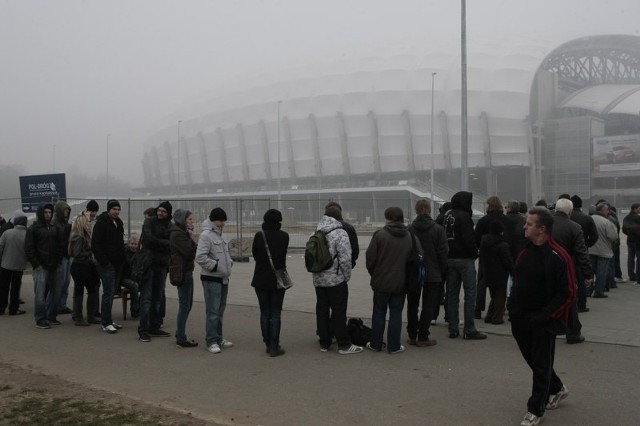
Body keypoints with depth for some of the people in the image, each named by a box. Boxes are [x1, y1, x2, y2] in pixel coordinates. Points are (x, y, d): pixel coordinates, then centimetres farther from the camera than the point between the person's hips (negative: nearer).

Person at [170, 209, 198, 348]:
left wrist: (194, 246, -5)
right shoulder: (178, 234, -14)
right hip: (183, 272, -10)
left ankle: (180, 335, 25)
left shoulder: (182, 232, 17)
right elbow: (189, 252, -20)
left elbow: (190, 251, 14)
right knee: (184, 305, -4)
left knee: (187, 305, 16)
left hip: (186, 271, 10)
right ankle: (181, 339, 2)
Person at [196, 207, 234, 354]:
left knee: (220, 310, 15)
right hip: (211, 279, -9)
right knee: (213, 311, -7)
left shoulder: (220, 235, 15)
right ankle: (212, 341, -1)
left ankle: (218, 338, 25)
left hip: (223, 278, 9)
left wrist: (229, 263, 10)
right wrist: (215, 265, -17)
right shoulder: (206, 235, -14)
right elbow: (200, 257, -21)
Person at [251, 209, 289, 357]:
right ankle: (274, 347, 3)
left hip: (261, 280, 1)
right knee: (275, 314, 4)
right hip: (278, 279, -1)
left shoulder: (259, 235, -7)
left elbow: (255, 254, 3)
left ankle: (268, 344, 17)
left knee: (264, 313, 12)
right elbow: (282, 255, -1)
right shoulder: (283, 236, -9)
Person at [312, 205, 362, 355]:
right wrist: (347, 276, -4)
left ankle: (324, 343, 19)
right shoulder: (340, 233, -15)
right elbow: (345, 259, -18)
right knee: (339, 312, 1)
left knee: (322, 310, 12)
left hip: (318, 279, 6)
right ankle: (344, 345, 7)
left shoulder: (315, 233, 6)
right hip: (336, 280, -6)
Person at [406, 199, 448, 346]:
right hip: (433, 274, -2)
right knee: (428, 306, 4)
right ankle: (423, 337, 3)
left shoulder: (409, 230, -5)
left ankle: (412, 336, 18)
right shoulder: (437, 229, -9)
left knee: (412, 305, 13)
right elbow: (443, 252, -8)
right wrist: (443, 271, 4)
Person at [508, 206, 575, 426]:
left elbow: (567, 293, -16)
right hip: (521, 320, 7)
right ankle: (557, 389, 42)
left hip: (542, 321, -7)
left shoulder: (558, 257, -16)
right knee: (532, 358, 19)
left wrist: (545, 316, -19)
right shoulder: (525, 251, 7)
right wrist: (513, 307, 7)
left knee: (541, 364, 3)